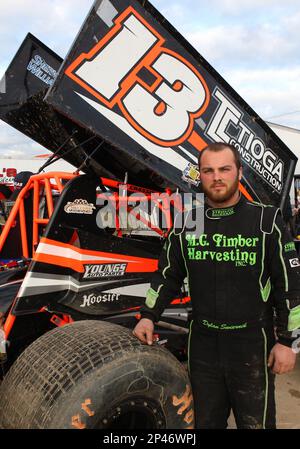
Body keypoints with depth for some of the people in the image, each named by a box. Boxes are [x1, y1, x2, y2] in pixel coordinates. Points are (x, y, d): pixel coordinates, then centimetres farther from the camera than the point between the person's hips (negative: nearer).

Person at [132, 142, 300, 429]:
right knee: (205, 422, 19)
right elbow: (167, 274, 11)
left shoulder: (266, 220, -7)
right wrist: (148, 316, 2)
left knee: (255, 422, 11)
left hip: (252, 344, -3)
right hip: (202, 344, 3)